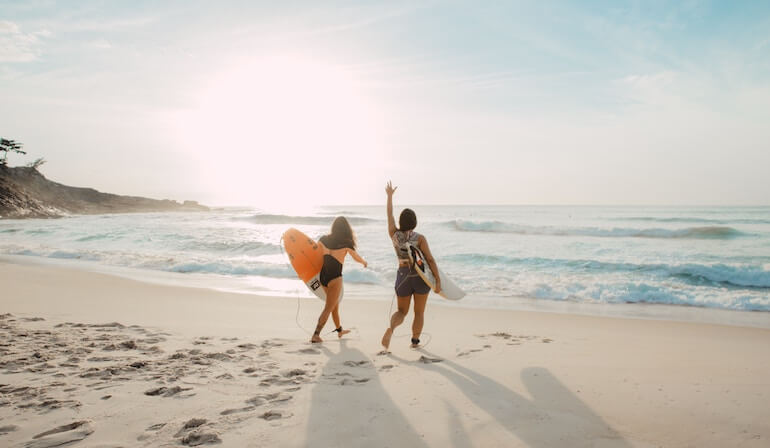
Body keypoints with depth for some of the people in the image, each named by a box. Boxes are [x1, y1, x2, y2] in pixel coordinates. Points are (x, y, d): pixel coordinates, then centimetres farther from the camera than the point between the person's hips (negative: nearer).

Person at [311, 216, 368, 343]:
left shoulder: (324, 239, 2)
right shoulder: (346, 243, -7)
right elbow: (357, 258, 7)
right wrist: (364, 262, 29)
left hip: (322, 275, 6)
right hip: (335, 277, -6)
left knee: (335, 304, 23)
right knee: (328, 308, 1)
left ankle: (339, 330, 39)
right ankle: (316, 335, -7)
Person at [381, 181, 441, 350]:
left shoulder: (394, 234, -4)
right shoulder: (420, 238, -13)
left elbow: (389, 214, 11)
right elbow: (430, 260, -16)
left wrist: (389, 195, 22)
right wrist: (438, 280, -13)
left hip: (403, 276, 2)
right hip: (421, 277, -2)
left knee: (402, 311, 14)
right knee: (419, 312, 16)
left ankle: (390, 328, -16)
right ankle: (415, 341, 19)